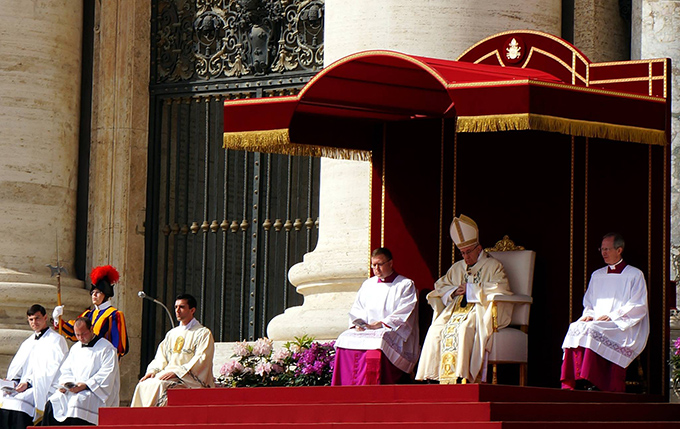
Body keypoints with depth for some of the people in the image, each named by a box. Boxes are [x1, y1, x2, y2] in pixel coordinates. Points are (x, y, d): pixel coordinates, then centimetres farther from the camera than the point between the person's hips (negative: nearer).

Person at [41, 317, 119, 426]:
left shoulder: (106, 348, -2)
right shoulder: (75, 348, 20)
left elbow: (107, 375, -11)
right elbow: (66, 370, 20)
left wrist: (86, 385, -21)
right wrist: (65, 384, -3)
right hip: (75, 390, 6)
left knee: (77, 402, -36)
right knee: (52, 403, -19)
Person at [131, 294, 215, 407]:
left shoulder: (203, 333, 1)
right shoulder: (171, 334, 22)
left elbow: (200, 361, -10)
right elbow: (161, 357, 19)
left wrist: (176, 372, -19)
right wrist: (152, 371, -3)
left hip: (190, 379, -6)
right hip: (168, 374, 6)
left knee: (158, 385, -32)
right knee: (143, 385, -20)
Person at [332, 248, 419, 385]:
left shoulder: (406, 285, 5)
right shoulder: (368, 285, 23)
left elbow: (402, 316, -6)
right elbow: (357, 310, 19)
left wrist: (380, 324, -16)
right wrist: (358, 324, -3)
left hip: (393, 332, -5)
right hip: (366, 330, 5)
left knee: (377, 342, -38)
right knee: (345, 339, -24)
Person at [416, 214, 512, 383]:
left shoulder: (493, 266, 8)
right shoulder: (457, 268, 26)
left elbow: (501, 288, -8)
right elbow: (440, 286, 25)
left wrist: (471, 289, -9)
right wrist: (453, 291, 2)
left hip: (481, 311, -5)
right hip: (457, 310, 6)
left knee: (464, 329, -38)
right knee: (436, 329, -25)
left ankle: (461, 376, -44)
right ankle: (433, 375, -30)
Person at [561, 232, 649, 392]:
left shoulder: (635, 275, 7)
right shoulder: (597, 275, 24)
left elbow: (638, 307, -2)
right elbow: (588, 303, 25)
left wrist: (612, 316, -13)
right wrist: (588, 314, 0)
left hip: (622, 326, -5)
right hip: (597, 322, 5)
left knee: (592, 331, -35)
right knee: (575, 328, -29)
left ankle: (590, 382, -39)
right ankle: (573, 382, -36)